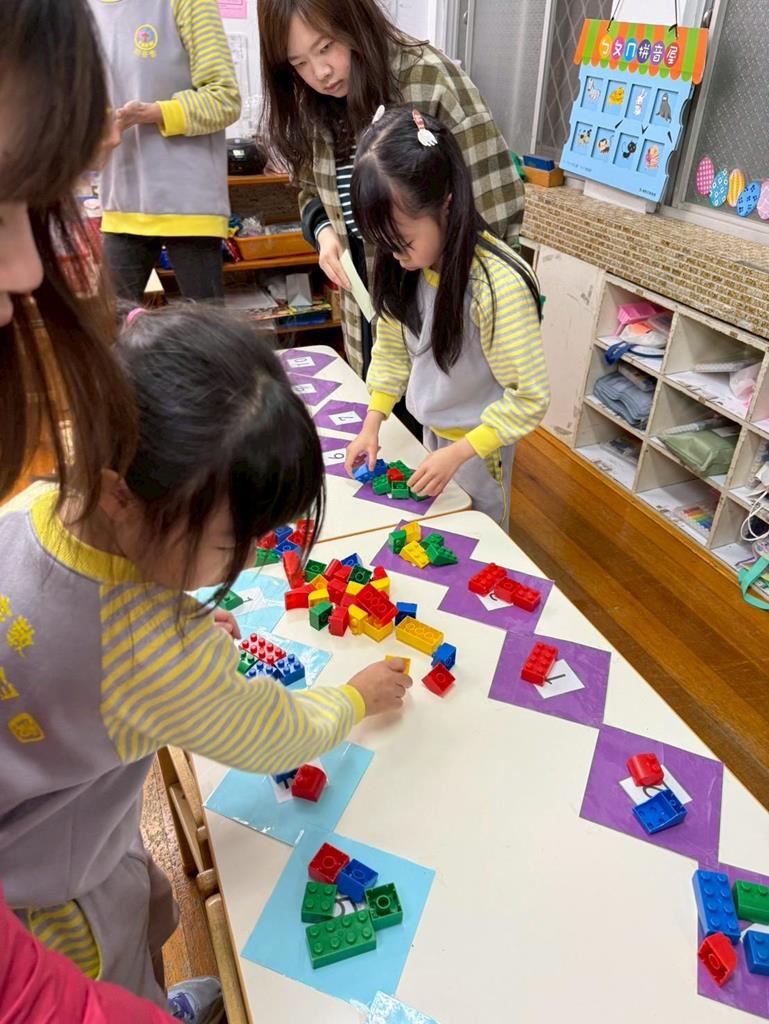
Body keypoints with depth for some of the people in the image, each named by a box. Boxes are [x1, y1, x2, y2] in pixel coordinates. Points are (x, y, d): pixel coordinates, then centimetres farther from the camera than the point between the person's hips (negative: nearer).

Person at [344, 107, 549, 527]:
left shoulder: (500, 286, -31)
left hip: (479, 440, -6)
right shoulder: (408, 264, -11)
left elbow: (529, 398, -24)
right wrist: (371, 424, -3)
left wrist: (456, 453, -25)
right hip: (431, 427, 6)